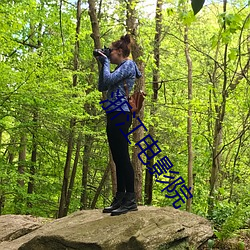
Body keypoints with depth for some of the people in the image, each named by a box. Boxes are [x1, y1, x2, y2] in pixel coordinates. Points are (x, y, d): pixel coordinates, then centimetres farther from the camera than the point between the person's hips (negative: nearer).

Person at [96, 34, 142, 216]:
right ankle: (120, 198, 12)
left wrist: (106, 62, 1)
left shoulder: (129, 64, -3)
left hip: (121, 115, -10)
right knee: (118, 158, 8)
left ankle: (131, 200, -10)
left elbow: (108, 80, -15)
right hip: (113, 116, 10)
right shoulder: (120, 68, 24)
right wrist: (102, 65, 19)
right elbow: (102, 87, 22)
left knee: (122, 157, -11)